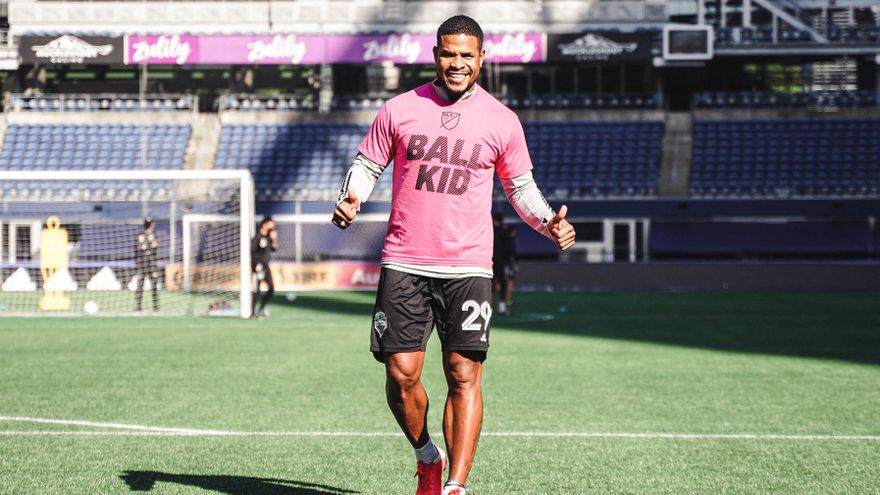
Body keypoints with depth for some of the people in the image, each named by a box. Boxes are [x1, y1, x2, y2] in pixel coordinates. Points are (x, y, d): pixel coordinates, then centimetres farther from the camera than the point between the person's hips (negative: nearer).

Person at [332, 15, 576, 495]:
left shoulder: (501, 121, 6)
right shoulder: (399, 110, 5)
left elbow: (520, 186, 17)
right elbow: (366, 165, 13)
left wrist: (548, 222, -1)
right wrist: (349, 200, -8)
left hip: (468, 268, 0)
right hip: (404, 264, 1)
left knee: (464, 376, -9)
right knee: (401, 373, -3)